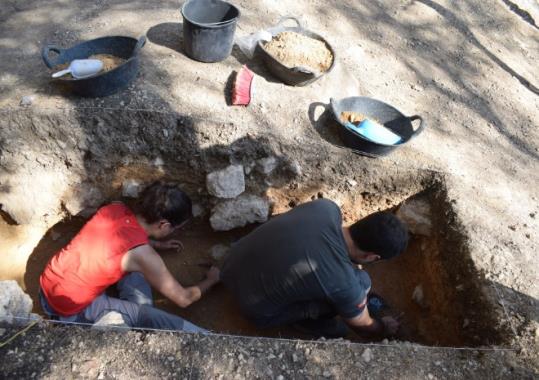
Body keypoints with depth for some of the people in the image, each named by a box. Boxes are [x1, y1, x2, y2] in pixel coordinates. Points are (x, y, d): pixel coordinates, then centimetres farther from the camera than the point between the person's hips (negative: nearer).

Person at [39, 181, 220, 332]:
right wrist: (210, 280, 6)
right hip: (70, 309, -8)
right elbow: (183, 299, -12)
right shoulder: (142, 254, -26)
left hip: (47, 285, 8)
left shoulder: (115, 208, -8)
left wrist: (158, 244, 24)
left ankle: (137, 313, 7)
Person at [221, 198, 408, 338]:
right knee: (361, 282, -11)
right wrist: (384, 328, 20)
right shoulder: (345, 284, -25)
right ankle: (305, 319, 11)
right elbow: (363, 326, -1)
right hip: (256, 308, -6)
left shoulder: (326, 207, -14)